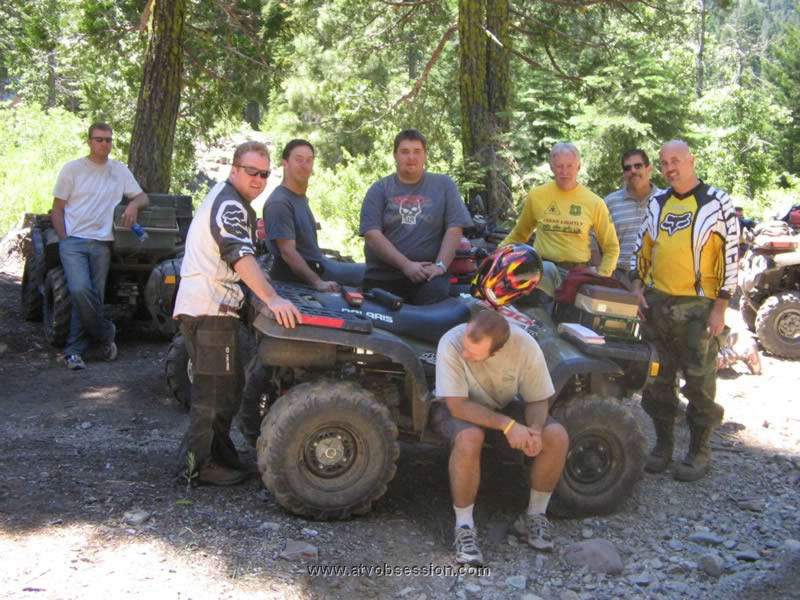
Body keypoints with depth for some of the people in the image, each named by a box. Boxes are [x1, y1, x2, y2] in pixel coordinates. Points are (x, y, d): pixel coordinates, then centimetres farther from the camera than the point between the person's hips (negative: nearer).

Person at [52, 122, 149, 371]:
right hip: (73, 240, -3)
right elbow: (57, 209, 4)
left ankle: (74, 350, 10)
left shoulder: (120, 170, 11)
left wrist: (134, 203, -9)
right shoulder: (72, 169, 3)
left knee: (92, 296, -1)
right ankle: (106, 334, -1)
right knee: (80, 290, -22)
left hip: (102, 243, 3)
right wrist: (64, 240, -7)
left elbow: (143, 196, 15)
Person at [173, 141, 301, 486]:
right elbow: (241, 256, -30)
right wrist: (272, 299, -40)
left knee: (217, 390, 17)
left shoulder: (227, 200, 20)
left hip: (201, 306, 11)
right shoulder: (229, 205, -14)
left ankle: (219, 457, 27)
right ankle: (200, 466, 0)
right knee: (216, 392, -6)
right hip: (211, 309, -11)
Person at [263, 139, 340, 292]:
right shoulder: (279, 202, -17)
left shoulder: (301, 198, 14)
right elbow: (288, 251, -24)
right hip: (291, 281, -9)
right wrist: (317, 282, -31)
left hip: (310, 276, 9)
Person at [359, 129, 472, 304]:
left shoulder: (443, 185, 10)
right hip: (382, 277, 1)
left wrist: (440, 265, -12)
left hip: (427, 276, -1)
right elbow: (372, 234, -3)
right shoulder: (379, 189, 8)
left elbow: (454, 229, 3)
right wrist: (405, 264, -14)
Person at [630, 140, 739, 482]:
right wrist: (638, 286, 7)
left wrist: (720, 307, -10)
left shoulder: (716, 203, -6)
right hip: (657, 303, 5)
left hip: (698, 306, -5)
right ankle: (663, 444, 24)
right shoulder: (657, 203, 10)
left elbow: (730, 256, -7)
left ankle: (699, 451, 12)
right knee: (658, 380, 11)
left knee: (699, 384, 0)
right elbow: (642, 248, 19)